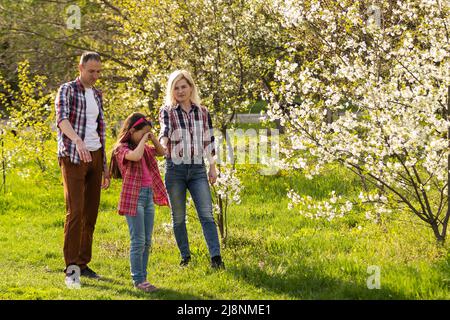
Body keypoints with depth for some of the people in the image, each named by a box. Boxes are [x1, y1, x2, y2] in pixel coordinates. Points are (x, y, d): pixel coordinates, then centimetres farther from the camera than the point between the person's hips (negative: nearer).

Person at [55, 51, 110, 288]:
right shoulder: (67, 91, -7)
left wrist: (105, 167, 17)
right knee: (75, 212, -13)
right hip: (73, 158, -7)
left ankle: (83, 264, 15)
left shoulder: (97, 95, 15)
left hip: (95, 156, 7)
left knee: (91, 213, 7)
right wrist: (78, 140, -45)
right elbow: (61, 119, -25)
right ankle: (71, 269, -13)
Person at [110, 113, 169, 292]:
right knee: (138, 241, -7)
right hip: (133, 197, -8)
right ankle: (138, 280, -2)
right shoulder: (122, 148, -9)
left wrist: (153, 138, 9)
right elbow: (135, 156, -29)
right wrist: (143, 139, -14)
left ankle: (142, 277, 14)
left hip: (148, 196, 8)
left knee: (147, 241, 9)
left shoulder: (144, 148, 16)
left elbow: (161, 152, 25)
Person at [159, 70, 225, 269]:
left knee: (206, 214, -9)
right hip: (175, 169, -1)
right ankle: (185, 257, 16)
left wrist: (213, 167, 14)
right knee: (178, 217, 5)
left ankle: (216, 257, -14)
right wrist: (162, 144, -41)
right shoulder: (167, 111, 0)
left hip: (198, 170, 1)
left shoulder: (202, 112, 9)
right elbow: (165, 131, -20)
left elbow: (208, 141, 15)